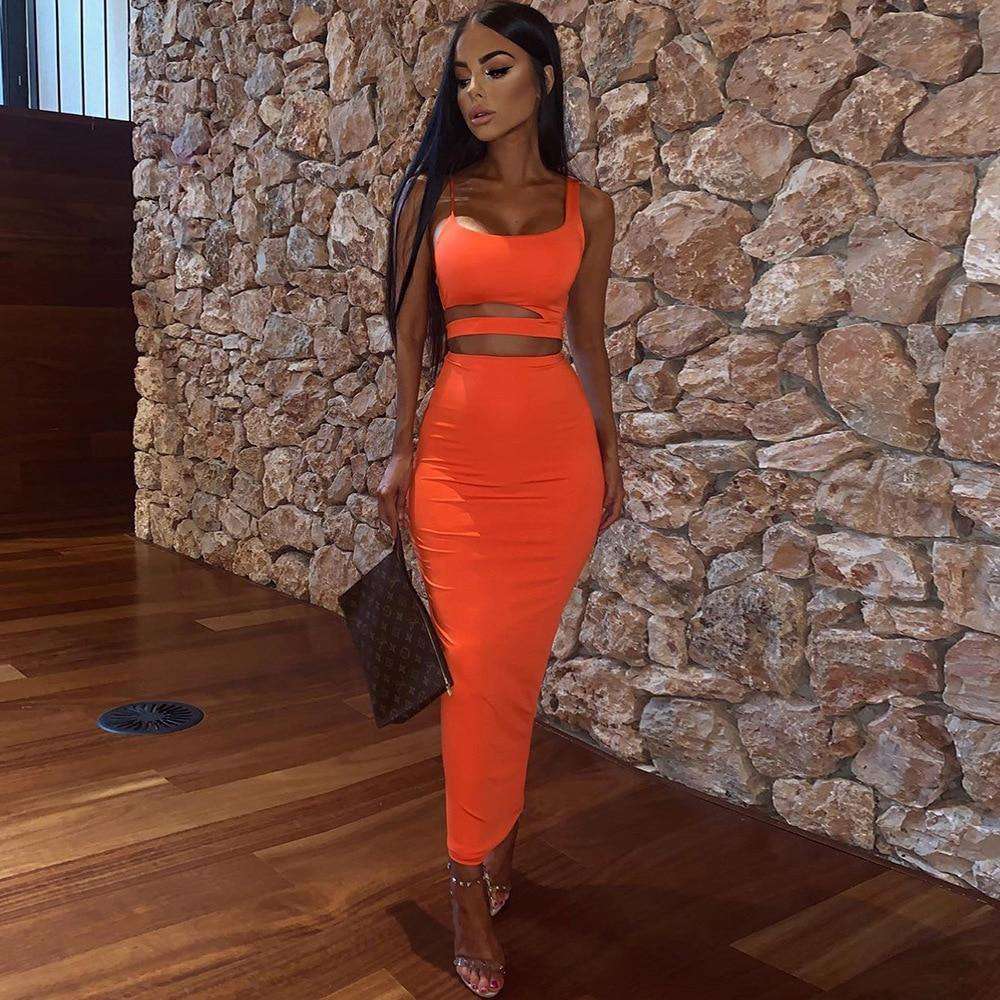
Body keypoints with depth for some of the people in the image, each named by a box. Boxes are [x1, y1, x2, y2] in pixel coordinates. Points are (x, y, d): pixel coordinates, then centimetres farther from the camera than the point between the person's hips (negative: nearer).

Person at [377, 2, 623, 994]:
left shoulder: (585, 206, 9)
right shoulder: (429, 193, 5)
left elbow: (588, 339, 13)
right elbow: (410, 333, 5)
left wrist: (610, 453, 12)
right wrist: (402, 448, -2)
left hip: (559, 450, 1)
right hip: (459, 447, -1)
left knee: (519, 659, 7)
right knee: (475, 664, -1)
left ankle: (495, 831, 29)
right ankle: (471, 877, 13)